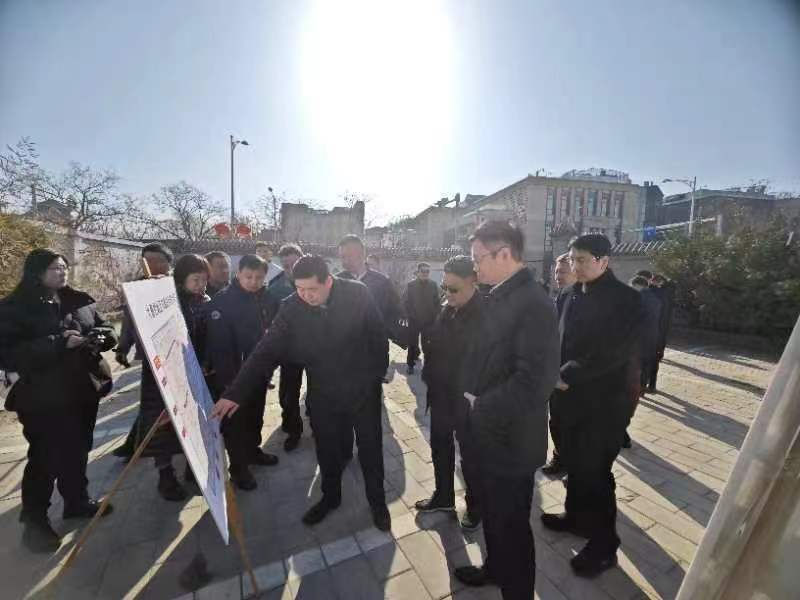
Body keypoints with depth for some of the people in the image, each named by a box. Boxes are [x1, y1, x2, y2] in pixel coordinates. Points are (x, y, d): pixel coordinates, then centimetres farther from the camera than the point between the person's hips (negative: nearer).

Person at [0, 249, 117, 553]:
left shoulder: (80, 300, 6)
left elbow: (109, 332, 11)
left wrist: (97, 337, -11)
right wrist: (58, 343, -26)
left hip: (83, 390, 5)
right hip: (43, 397, -5)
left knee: (78, 451, 17)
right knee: (44, 459, 4)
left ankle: (77, 501, 36)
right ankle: (34, 521, 24)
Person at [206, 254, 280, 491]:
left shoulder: (267, 299, -1)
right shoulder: (222, 300, -17)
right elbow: (219, 343, -21)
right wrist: (227, 377, -22)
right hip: (233, 373, -5)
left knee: (255, 416, 22)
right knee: (235, 420, 9)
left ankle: (252, 450, 43)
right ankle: (238, 466, 26)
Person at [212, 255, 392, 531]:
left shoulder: (358, 294, -20)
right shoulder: (292, 307, -15)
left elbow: (378, 337, -9)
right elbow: (267, 351, -14)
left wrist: (378, 373, -3)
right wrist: (236, 392, -18)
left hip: (363, 390, -1)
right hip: (323, 394, 2)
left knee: (370, 450, 16)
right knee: (326, 451, 20)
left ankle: (377, 501, 42)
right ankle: (330, 497, 49)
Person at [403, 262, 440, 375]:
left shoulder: (433, 285, 1)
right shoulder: (410, 284, -2)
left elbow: (437, 303, 2)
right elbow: (407, 302, -2)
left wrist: (435, 317, -4)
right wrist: (409, 316, -7)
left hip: (429, 320, 1)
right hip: (414, 320, 0)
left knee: (427, 344, 7)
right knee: (412, 343, 8)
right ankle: (410, 364, 20)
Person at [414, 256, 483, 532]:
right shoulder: (446, 309, -1)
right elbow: (434, 344, 6)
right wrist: (430, 377, 1)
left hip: (467, 400, -6)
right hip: (441, 395, 7)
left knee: (470, 456, 15)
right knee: (440, 447, 23)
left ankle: (475, 505, 42)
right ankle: (443, 496, 48)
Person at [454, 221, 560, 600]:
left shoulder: (533, 302, -24)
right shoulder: (500, 295, 4)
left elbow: (536, 380, -30)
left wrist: (481, 406, -21)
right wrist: (472, 396, 1)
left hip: (510, 436, -8)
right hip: (491, 430, 9)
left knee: (511, 523, 15)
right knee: (493, 512, 28)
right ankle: (495, 568, 53)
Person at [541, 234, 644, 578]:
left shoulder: (625, 299, -13)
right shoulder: (575, 295, 6)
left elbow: (615, 352, -22)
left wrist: (568, 374, -20)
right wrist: (560, 372, -8)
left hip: (605, 399, -6)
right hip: (574, 394, 6)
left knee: (595, 471, 5)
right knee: (575, 462, 19)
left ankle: (604, 545, 25)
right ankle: (576, 516, 40)